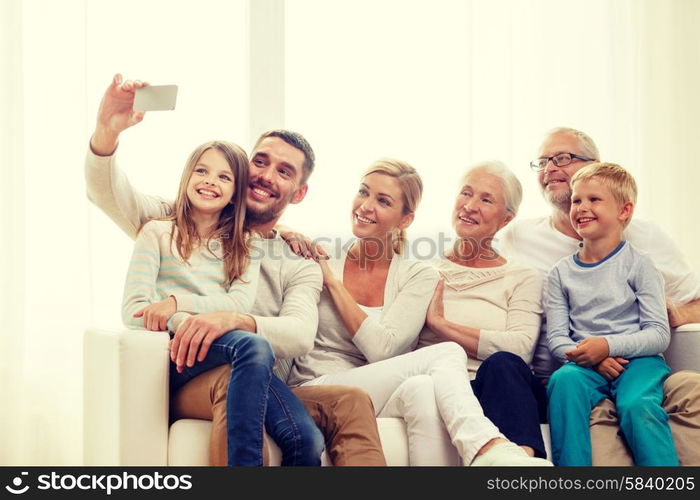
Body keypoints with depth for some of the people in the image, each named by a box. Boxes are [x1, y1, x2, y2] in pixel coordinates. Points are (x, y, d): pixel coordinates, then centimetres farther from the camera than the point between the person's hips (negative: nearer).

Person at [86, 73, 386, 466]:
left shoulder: (299, 268, 17)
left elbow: (301, 334, -4)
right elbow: (108, 194, 4)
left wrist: (235, 321, -26)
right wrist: (107, 132, -18)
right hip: (182, 385, -2)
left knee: (352, 402, -27)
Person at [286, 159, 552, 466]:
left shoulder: (419, 277, 7)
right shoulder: (320, 262, 9)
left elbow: (381, 348, -8)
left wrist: (333, 282, -5)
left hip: (379, 399, 1)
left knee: (422, 389, -40)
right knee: (446, 353, -27)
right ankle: (491, 449, -43)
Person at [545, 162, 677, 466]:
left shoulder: (637, 264, 5)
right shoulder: (561, 273, 14)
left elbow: (659, 334, -1)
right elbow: (556, 338, 8)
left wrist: (608, 346, -17)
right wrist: (592, 357, -13)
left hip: (637, 360, -2)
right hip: (586, 364, 2)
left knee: (637, 404, -34)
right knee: (563, 380, -31)